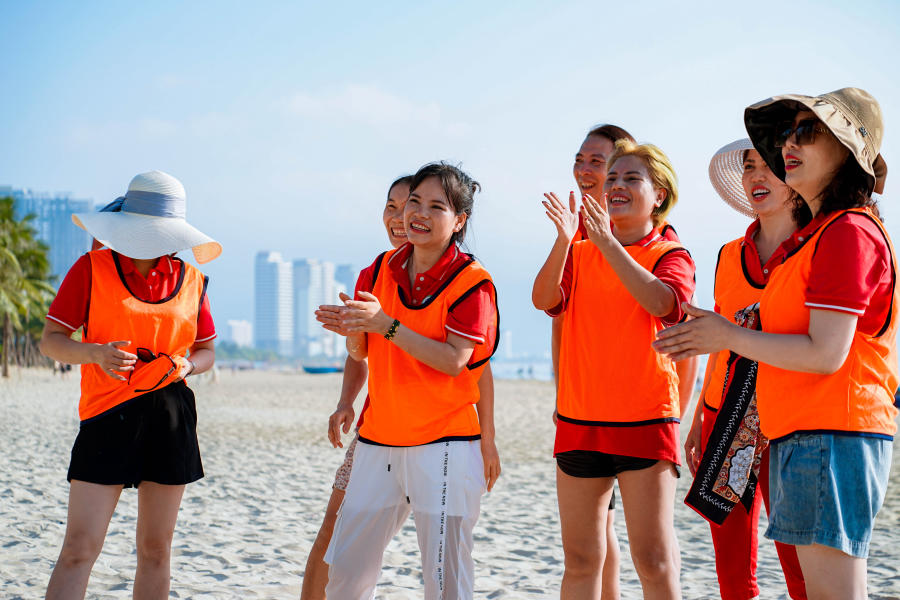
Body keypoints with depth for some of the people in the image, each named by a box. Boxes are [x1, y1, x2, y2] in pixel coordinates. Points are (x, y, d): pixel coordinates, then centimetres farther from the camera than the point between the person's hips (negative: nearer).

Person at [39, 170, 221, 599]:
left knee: (156, 550, 8)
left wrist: (186, 364, -6)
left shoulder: (191, 281, 9)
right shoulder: (92, 268, 0)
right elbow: (50, 340, 0)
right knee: (79, 549, -9)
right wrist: (96, 353, -20)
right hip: (108, 414, -3)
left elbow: (206, 351, 17)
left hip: (171, 418, 3)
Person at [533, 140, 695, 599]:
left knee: (654, 559, -4)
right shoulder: (579, 254, 10)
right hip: (578, 419, 4)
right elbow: (544, 299, -8)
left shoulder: (671, 256, 0)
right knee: (580, 559, 9)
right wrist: (564, 240, -24)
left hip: (646, 420, -4)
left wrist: (607, 241, -28)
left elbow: (661, 302, -22)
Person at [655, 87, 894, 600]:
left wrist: (728, 337, -8)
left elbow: (825, 354, -18)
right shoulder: (820, 233, 19)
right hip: (804, 435, 10)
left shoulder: (848, 232, -12)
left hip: (830, 436, -10)